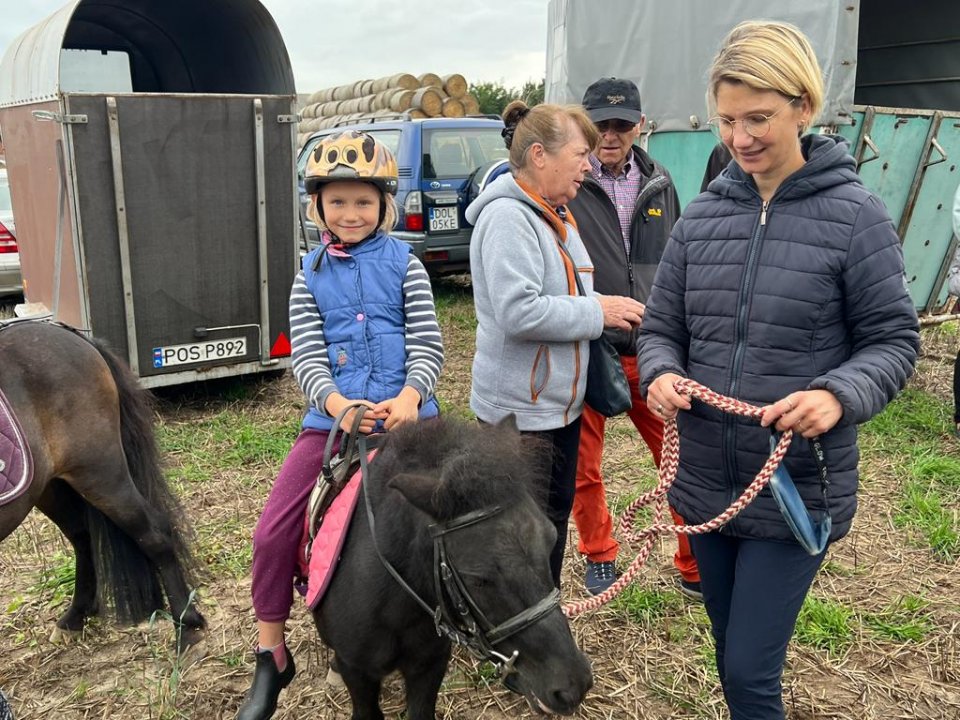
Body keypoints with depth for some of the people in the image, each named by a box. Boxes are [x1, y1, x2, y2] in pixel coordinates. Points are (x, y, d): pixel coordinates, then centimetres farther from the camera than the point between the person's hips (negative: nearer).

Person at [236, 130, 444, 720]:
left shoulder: (404, 263, 3)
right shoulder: (311, 274, 7)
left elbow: (428, 344, -2)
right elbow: (307, 356, 0)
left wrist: (409, 395, -22)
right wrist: (337, 403, -19)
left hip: (405, 416, -1)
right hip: (334, 417, 2)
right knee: (273, 533, -4)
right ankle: (272, 659, 15)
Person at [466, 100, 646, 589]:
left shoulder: (554, 215, 11)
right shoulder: (507, 217, -19)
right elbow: (518, 312, -29)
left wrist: (608, 307, 5)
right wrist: (598, 312, -19)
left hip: (560, 402, 10)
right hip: (521, 408, -10)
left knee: (557, 512, 20)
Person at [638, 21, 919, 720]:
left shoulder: (853, 215, -9)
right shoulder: (702, 215, 2)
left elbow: (893, 340, -5)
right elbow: (662, 327, 7)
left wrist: (840, 395, -24)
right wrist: (661, 375, -15)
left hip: (799, 490, -4)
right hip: (705, 482, 4)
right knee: (735, 659, 21)